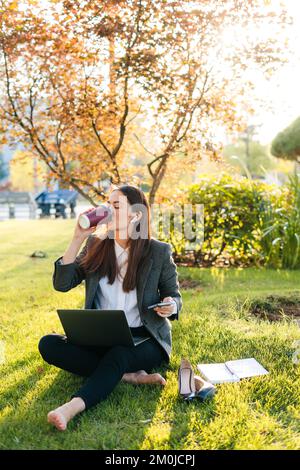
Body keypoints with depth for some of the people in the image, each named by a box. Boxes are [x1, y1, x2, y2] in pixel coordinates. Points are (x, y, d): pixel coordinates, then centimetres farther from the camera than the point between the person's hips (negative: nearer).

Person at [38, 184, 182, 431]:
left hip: (144, 338, -3)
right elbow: (62, 283, -3)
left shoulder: (158, 251, -4)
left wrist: (170, 306, -20)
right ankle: (129, 375, -26)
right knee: (48, 344, -22)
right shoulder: (95, 244, 3)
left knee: (118, 354, -38)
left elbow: (174, 295, 6)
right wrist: (77, 238, -11)